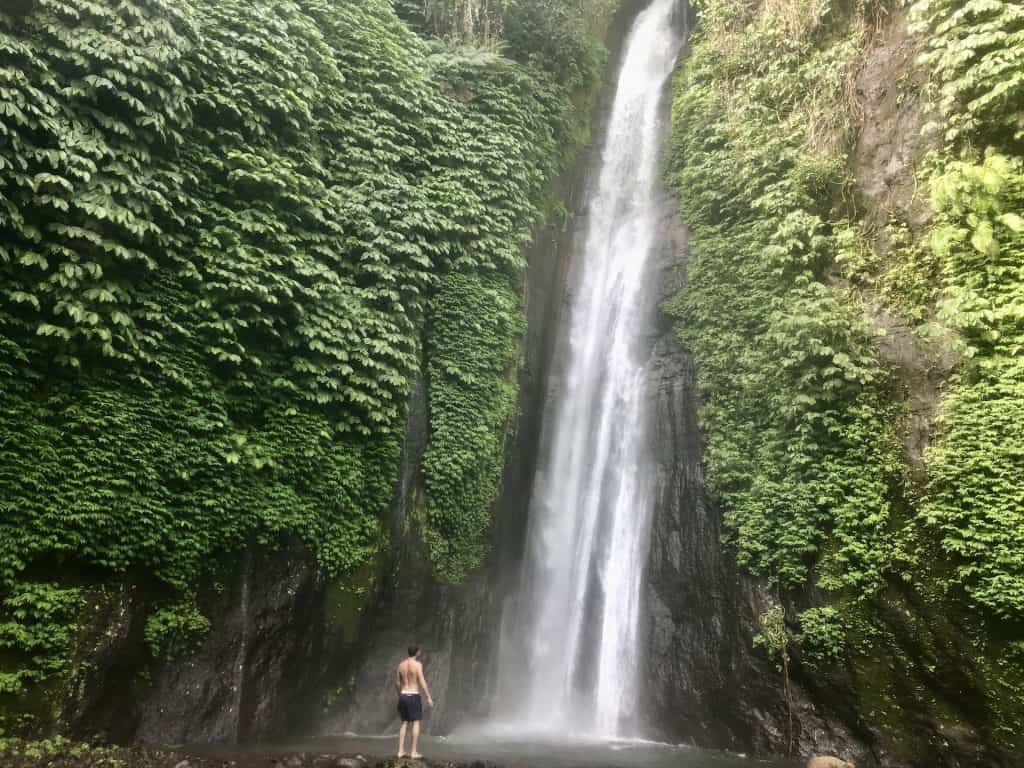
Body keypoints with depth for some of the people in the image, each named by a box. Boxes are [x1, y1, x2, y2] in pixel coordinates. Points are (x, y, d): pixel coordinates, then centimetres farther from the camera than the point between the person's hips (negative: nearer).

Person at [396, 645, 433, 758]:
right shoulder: (417, 664, -10)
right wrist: (428, 697, -10)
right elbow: (422, 681, -14)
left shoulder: (401, 665, 8)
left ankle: (401, 750, 11)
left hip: (403, 695, 6)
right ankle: (414, 752, -2)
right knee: (416, 723, 1)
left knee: (404, 723, 13)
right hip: (414, 696, -6)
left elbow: (399, 683, 12)